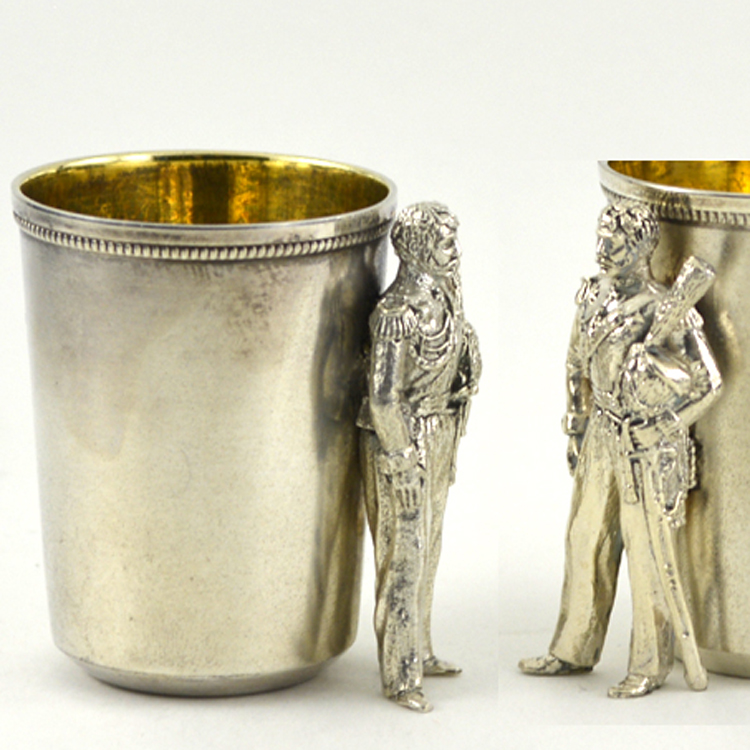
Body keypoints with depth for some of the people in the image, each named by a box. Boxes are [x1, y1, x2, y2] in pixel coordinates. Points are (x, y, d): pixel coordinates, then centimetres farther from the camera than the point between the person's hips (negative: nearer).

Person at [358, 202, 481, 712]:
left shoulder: (444, 294, 4)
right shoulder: (397, 313, -24)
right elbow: (383, 395, -22)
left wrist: (449, 448, 19)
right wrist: (402, 468, -20)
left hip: (439, 434, 9)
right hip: (404, 439, -9)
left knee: (428, 549, 19)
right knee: (404, 557, -1)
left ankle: (419, 651, 33)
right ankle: (400, 677, 7)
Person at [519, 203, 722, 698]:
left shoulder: (668, 311, -18)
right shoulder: (594, 298, 4)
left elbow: (707, 383, -16)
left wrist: (657, 431, -18)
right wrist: (577, 429, 17)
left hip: (648, 447, -7)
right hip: (601, 436, 7)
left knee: (649, 553, 0)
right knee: (586, 542, 14)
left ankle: (651, 665, 11)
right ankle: (575, 651, 27)